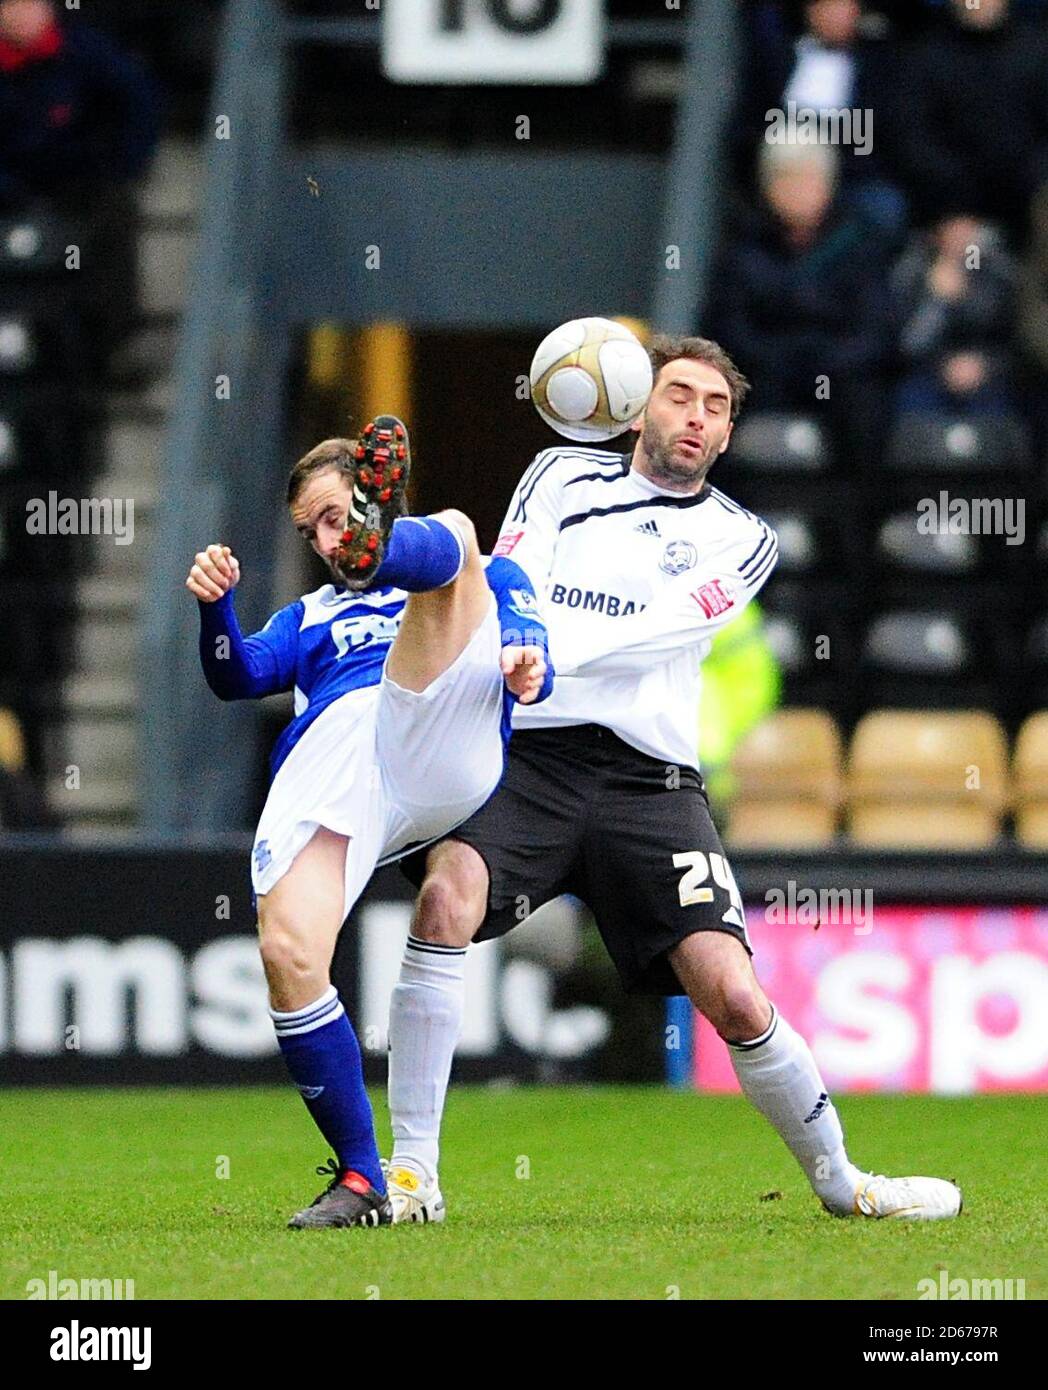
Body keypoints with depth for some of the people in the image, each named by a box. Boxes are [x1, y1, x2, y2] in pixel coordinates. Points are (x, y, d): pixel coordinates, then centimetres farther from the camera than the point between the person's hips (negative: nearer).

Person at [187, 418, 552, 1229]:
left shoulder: (487, 580, 32)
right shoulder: (308, 619, 39)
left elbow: (528, 647, 12)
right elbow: (238, 676, 21)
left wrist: (527, 667, -12)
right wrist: (215, 607, 1)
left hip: (441, 744, -2)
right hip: (325, 762, 2)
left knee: (452, 531, -15)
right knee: (288, 955, -23)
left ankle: (385, 549, -56)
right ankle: (360, 1182, -10)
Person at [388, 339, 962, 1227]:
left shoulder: (740, 539, 14)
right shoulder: (564, 477, 17)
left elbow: (661, 628, -5)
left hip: (649, 782, 1)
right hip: (527, 754, 0)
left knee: (733, 997, -11)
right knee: (448, 891, -29)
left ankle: (838, 1179, 12)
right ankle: (411, 1172, -23)